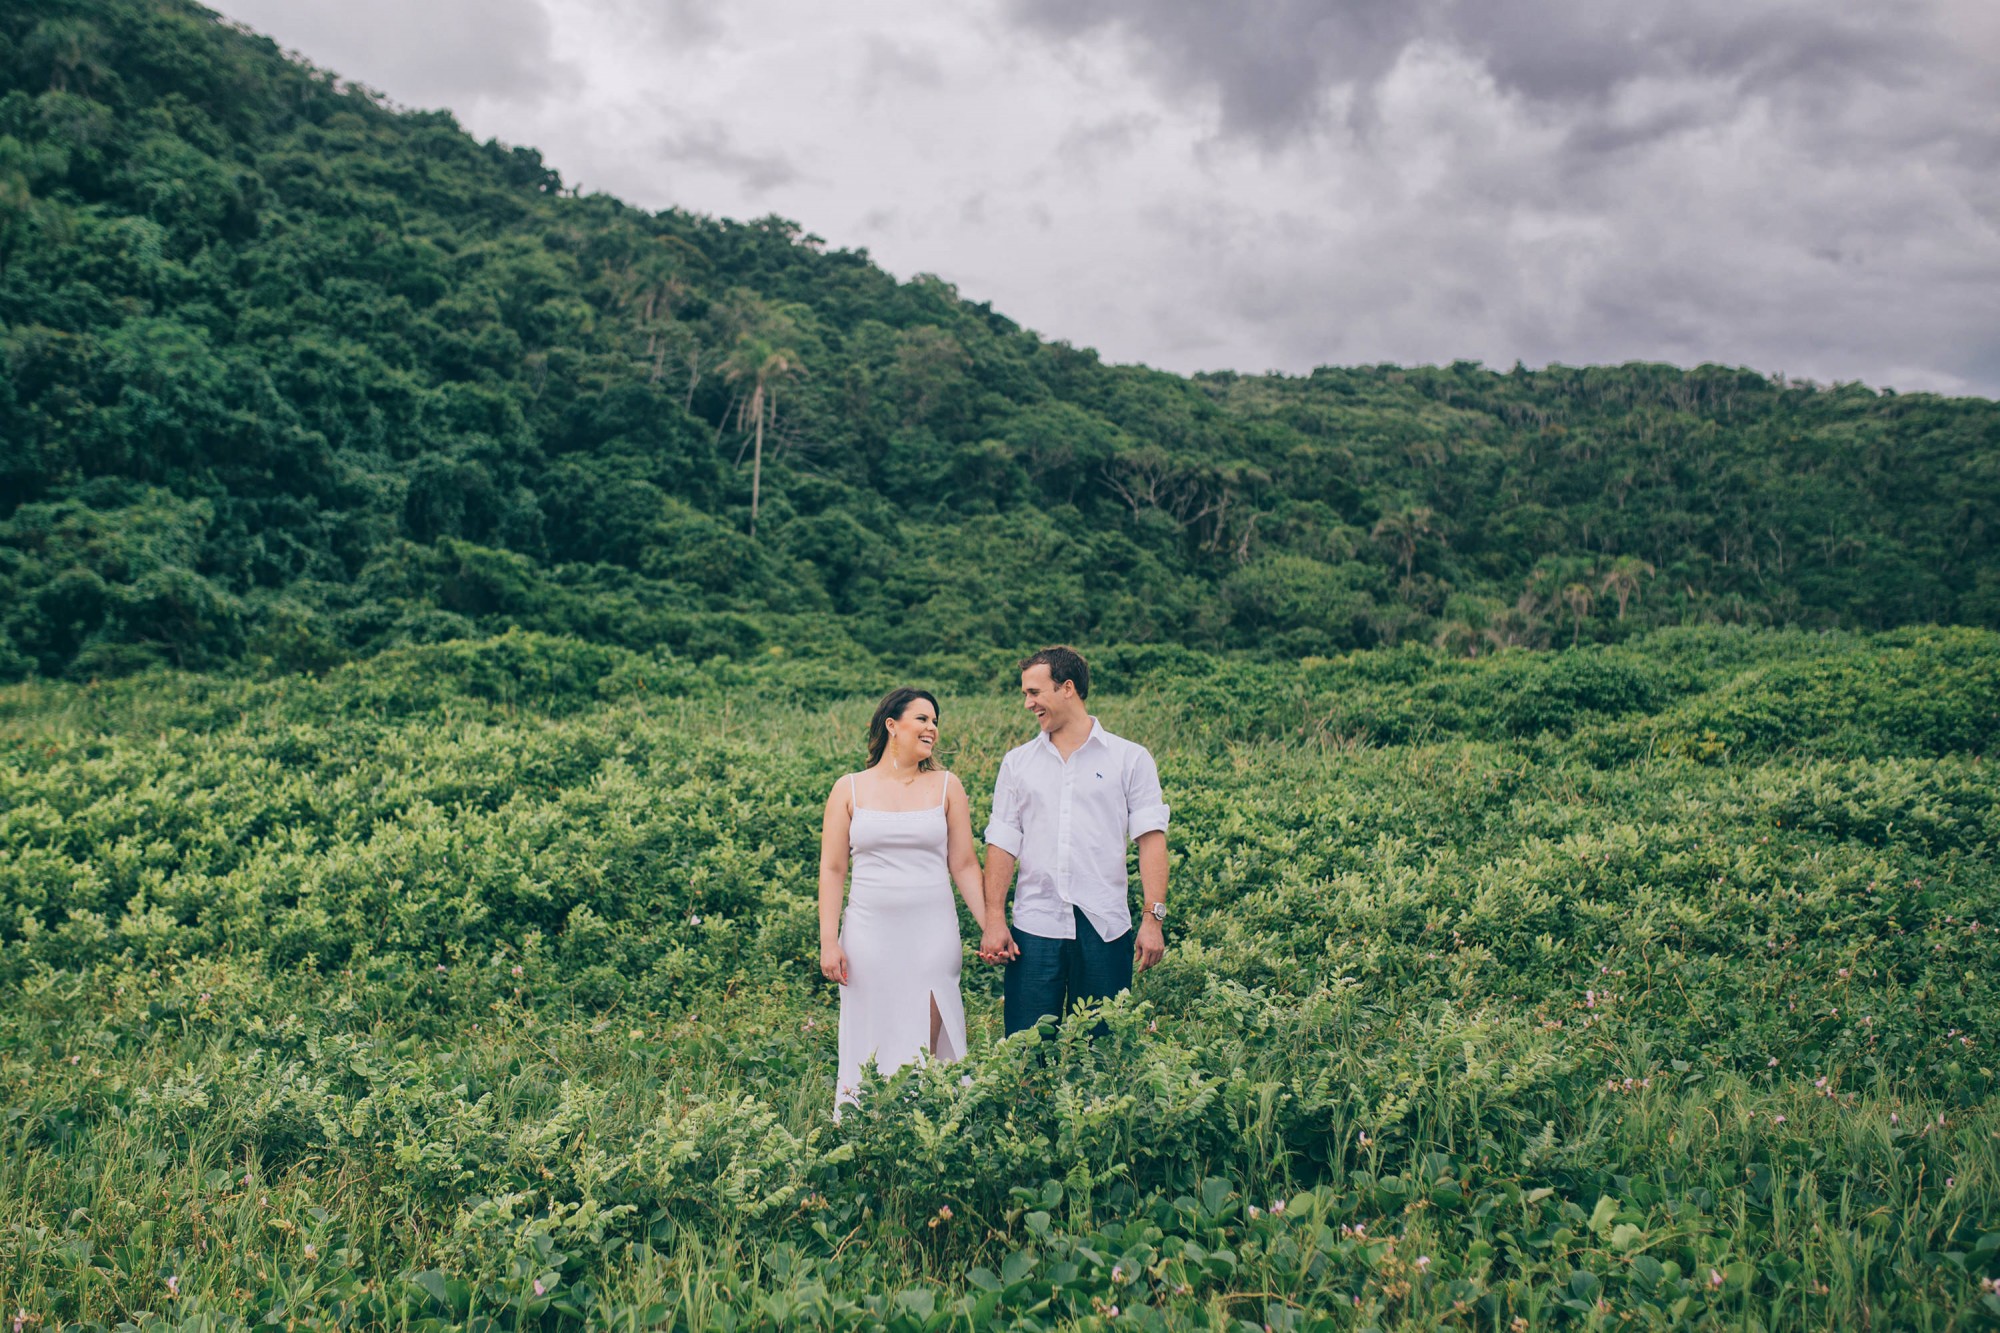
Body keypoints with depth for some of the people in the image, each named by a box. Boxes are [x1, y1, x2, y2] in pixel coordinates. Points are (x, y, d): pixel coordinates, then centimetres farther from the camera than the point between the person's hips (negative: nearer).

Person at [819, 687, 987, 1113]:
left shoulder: (947, 786, 6)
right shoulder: (849, 789, 4)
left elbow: (964, 865, 8)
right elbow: (832, 870, 4)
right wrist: (828, 943, -2)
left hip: (932, 936, 0)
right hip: (869, 936, 0)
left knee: (928, 1045, -2)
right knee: (869, 1044, 3)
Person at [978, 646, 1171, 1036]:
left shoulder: (1131, 759, 4)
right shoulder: (1017, 763, 11)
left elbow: (1151, 839, -1)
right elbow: (1001, 844, 9)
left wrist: (1153, 918, -10)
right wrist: (994, 919, 0)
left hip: (1105, 927, -2)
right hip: (1035, 927, 2)